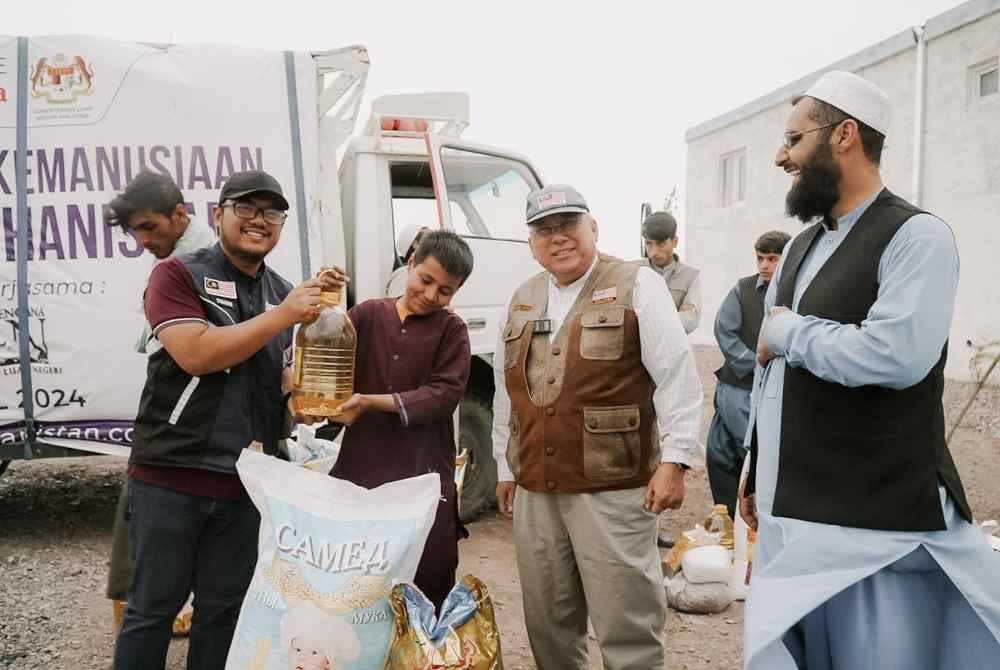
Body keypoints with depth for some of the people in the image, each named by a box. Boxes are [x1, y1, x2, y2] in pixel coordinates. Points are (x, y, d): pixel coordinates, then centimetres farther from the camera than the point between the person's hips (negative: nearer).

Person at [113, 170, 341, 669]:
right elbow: (195, 354, -18)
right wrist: (281, 317, -18)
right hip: (171, 474, -4)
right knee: (153, 607, 9)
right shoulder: (177, 275, -3)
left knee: (224, 609, 14)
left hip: (245, 482, 5)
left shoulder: (286, 294, 12)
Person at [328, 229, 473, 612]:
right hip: (358, 472, 2)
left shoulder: (451, 328, 2)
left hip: (425, 480, -1)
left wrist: (372, 402, -17)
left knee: (428, 587, 5)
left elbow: (444, 394, -9)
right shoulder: (367, 315, 8)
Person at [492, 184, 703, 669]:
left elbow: (677, 379, -8)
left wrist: (673, 461, -13)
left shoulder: (637, 286, -3)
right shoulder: (521, 301, 14)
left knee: (625, 626, 0)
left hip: (613, 488, -5)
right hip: (534, 489, 6)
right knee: (547, 622, 15)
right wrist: (504, 466, 18)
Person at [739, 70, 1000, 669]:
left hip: (877, 520, -7)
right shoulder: (800, 248, 13)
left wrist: (788, 332, -12)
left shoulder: (917, 236, -10)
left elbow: (894, 355, -27)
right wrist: (755, 471, 19)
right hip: (791, 512, 7)